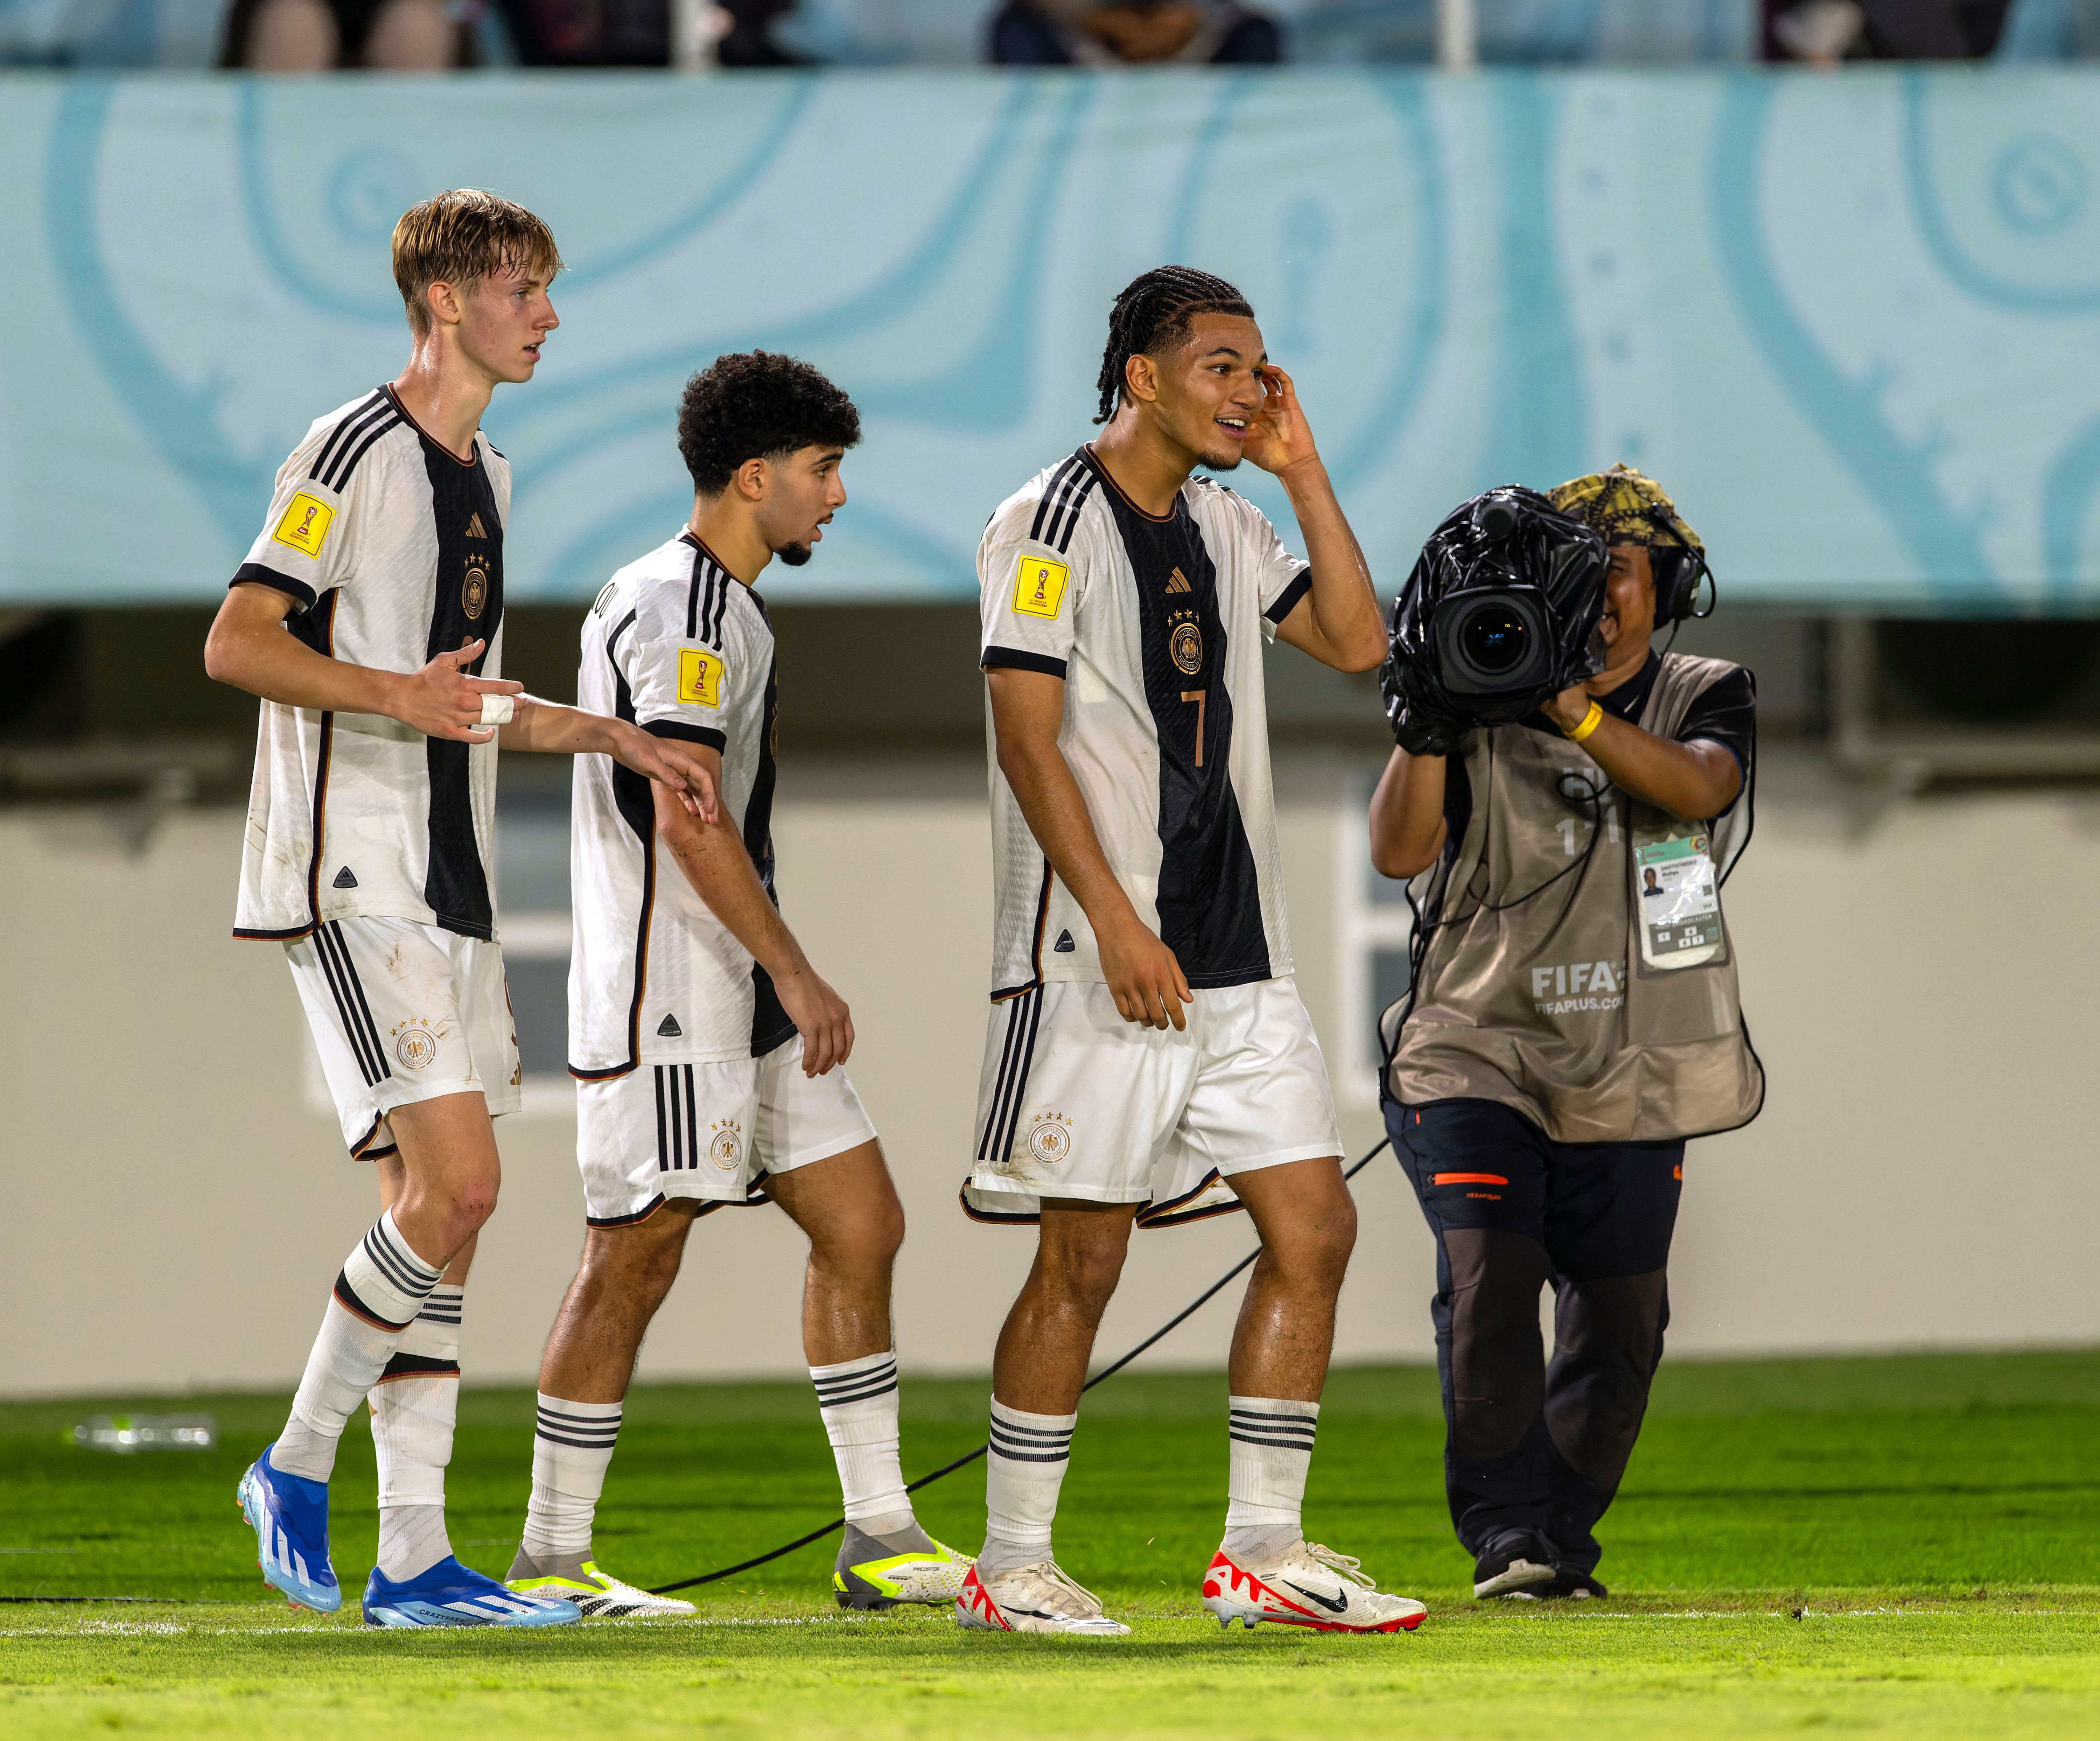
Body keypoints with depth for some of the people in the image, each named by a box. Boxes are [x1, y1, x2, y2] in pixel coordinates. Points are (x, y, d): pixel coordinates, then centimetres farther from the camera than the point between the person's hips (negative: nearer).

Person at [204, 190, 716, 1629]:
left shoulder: (482, 476, 19)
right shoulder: (356, 454, -8)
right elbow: (235, 644, -15)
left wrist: (614, 738, 19)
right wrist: (393, 692, -27)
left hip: (448, 890, 9)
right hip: (348, 877, -9)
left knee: (444, 1210, 5)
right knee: (455, 1185, -18)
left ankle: (415, 1558, 6)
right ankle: (299, 1466, -3)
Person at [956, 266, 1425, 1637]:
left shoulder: (1226, 528, 15)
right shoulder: (1053, 524, -7)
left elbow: (1355, 641, 11)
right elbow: (1028, 739, -13)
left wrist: (1302, 469, 5)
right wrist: (1116, 922, -20)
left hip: (1238, 957, 8)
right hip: (1100, 959, -8)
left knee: (1314, 1227, 2)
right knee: (1083, 1261, -5)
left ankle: (1262, 1551, 9)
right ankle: (1011, 1567, 4)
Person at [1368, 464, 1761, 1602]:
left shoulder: (1705, 701, 6)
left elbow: (1699, 786, -18)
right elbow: (1400, 851, -10)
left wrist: (1578, 714, -32)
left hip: (1631, 1078, 2)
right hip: (1481, 1050, -2)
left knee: (1619, 1316, 1)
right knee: (1488, 1277, -19)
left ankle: (1561, 1537, 17)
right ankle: (1509, 1532, -16)